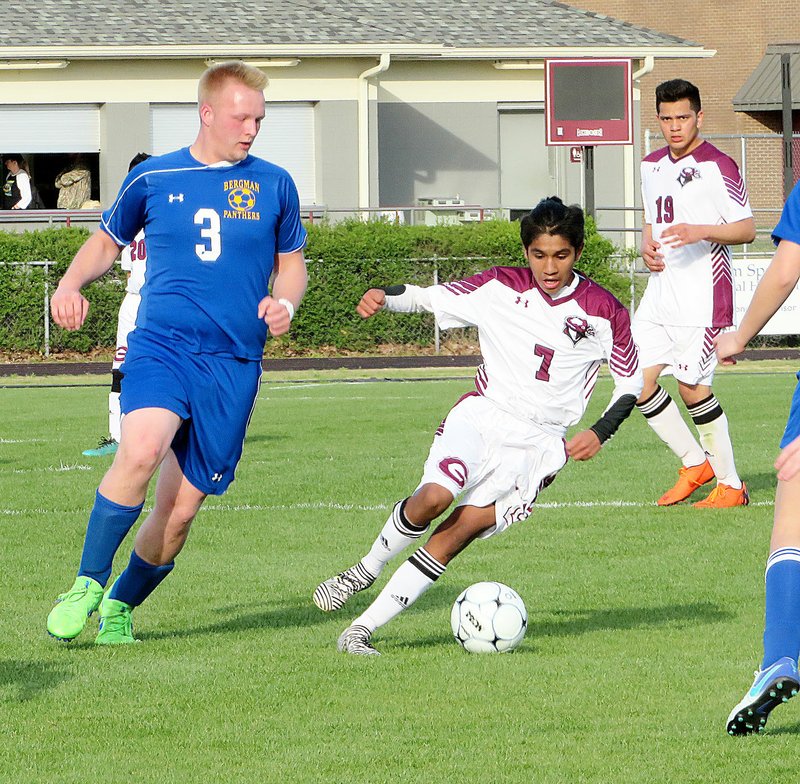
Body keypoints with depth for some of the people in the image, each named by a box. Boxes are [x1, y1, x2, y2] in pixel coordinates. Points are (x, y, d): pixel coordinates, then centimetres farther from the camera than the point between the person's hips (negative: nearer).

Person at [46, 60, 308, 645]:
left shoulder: (273, 184, 9)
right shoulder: (153, 179, 7)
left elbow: (292, 263, 20)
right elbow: (108, 240, 22)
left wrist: (285, 302, -2)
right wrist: (72, 283, 3)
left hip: (234, 365, 2)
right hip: (161, 344, -2)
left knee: (181, 509, 1)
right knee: (141, 448, -31)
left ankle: (119, 607, 24)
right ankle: (87, 585, -18)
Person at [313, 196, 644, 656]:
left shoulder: (603, 312, -2)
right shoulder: (499, 288, 1)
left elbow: (633, 381, 8)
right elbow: (429, 298, 9)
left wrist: (601, 433, -7)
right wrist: (385, 297, -12)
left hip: (539, 444, -1)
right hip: (482, 414, 1)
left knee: (457, 534, -16)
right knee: (435, 497, -29)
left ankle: (365, 628, -13)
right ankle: (366, 570, -1)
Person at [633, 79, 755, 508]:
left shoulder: (716, 166, -10)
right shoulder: (652, 165, 15)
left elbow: (746, 228, -12)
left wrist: (700, 232, -27)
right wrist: (647, 247, 6)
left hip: (701, 295, -8)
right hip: (660, 292, 8)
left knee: (692, 386, -8)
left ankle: (731, 485, 3)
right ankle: (695, 463, 17)